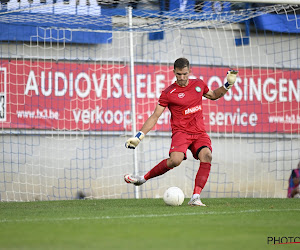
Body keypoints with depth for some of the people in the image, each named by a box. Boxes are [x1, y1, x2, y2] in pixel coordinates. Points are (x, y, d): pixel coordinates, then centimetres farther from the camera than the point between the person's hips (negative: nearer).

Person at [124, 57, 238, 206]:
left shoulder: (198, 84, 11)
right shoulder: (169, 93, -3)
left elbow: (213, 95, 32)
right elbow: (154, 117, 0)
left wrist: (228, 85, 17)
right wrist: (139, 137, -7)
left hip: (199, 132, 4)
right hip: (181, 131, -4)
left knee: (207, 156, -27)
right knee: (175, 160, -32)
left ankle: (195, 198, -28)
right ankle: (143, 179, -11)